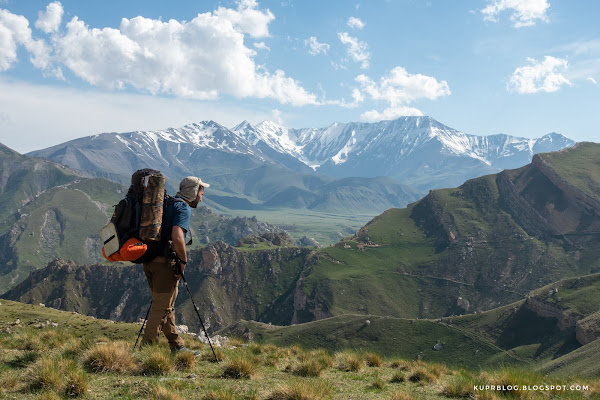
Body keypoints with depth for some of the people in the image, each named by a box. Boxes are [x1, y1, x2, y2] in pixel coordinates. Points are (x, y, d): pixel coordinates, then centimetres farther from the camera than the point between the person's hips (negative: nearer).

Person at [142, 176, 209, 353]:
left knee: (166, 305, 15)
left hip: (150, 259, 9)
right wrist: (183, 261, -14)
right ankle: (147, 346, 4)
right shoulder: (183, 208, -10)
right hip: (165, 262, -9)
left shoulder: (168, 204, 18)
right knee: (162, 306, -1)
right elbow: (177, 237, -26)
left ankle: (176, 345, 24)